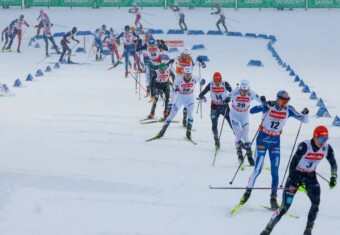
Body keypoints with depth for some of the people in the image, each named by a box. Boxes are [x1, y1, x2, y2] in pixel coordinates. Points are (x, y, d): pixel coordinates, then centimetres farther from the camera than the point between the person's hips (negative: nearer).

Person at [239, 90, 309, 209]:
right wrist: (267, 105, -43)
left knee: (275, 171, -3)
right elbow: (252, 111, -31)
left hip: (275, 141, 3)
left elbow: (304, 120, -1)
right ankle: (248, 192, 12)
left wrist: (305, 114, -24)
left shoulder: (288, 110, -6)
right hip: (262, 139, -3)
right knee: (258, 169, -7)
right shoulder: (268, 106, -16)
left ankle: (273, 198, 6)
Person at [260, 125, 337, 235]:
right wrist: (298, 181, -26)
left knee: (316, 202, -17)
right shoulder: (304, 146, -27)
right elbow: (293, 164, -24)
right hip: (296, 175, -4)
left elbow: (333, 163, 5)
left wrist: (333, 177, -7)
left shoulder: (327, 148, -12)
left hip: (310, 176, 4)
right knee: (285, 206, -11)